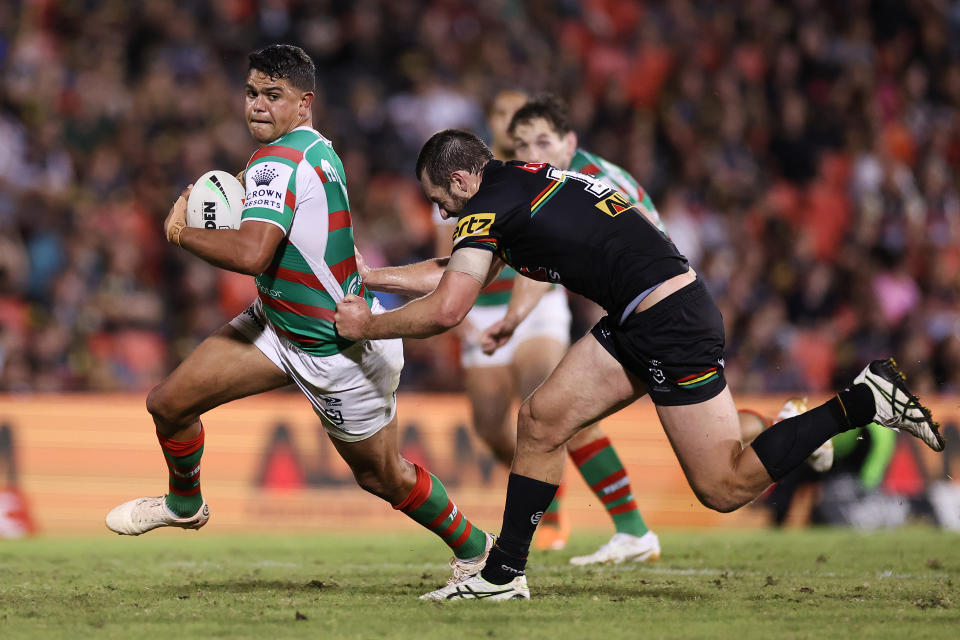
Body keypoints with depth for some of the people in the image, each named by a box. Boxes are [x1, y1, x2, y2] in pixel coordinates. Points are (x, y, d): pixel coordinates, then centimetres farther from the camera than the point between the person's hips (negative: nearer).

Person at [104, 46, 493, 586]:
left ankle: (475, 548, 29)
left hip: (340, 350, -9)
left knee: (383, 476, 7)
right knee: (169, 403, 4)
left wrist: (182, 232, -23)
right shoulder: (317, 148, 0)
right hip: (276, 324, 9)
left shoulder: (278, 162, -27)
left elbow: (251, 253, -40)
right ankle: (185, 504, 32)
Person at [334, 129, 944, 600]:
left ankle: (867, 399, -5)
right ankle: (503, 575, 11)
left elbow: (445, 311, -18)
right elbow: (458, 272, 30)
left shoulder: (491, 203, -11)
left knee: (725, 487, -7)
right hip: (639, 321, 10)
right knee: (542, 420, 7)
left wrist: (365, 325, -2)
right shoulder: (519, 182, 17)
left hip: (671, 321, -10)